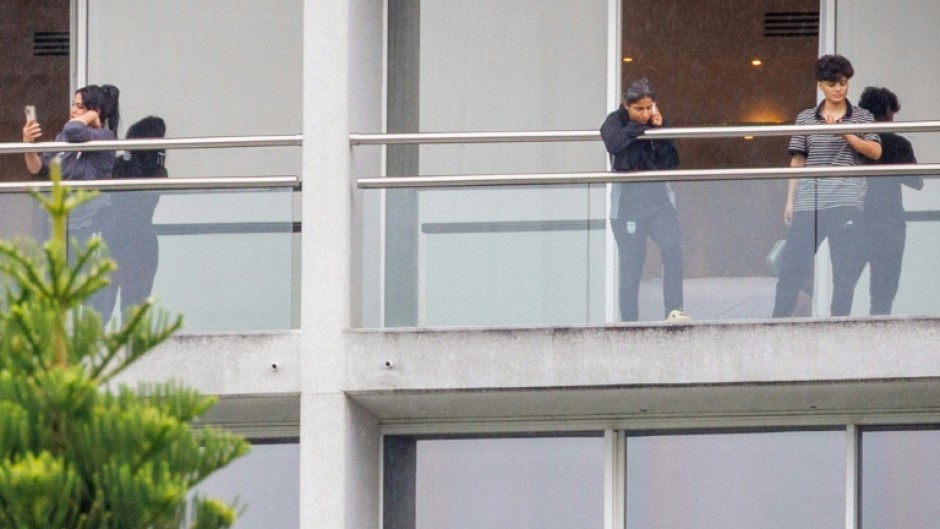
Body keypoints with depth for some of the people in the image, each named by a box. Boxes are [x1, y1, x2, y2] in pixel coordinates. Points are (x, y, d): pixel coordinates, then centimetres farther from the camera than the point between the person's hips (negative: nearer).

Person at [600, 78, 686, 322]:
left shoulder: (656, 121, 3)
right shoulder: (616, 121, -5)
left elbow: (672, 162, -3)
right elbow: (613, 144, -28)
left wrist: (659, 131, -13)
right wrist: (641, 127, -18)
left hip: (658, 195, 2)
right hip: (627, 199, -2)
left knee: (672, 247, -22)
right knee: (630, 265, 0)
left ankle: (674, 310, -25)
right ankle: (629, 322, 8)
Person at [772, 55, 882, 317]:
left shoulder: (862, 117, 9)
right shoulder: (806, 118, 12)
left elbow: (875, 151, -4)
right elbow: (797, 161, 12)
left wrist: (844, 133, -13)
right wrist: (790, 201, 6)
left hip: (847, 202, -1)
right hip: (809, 202, 1)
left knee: (845, 269, -3)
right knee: (792, 264, -2)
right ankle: (778, 319, 3)